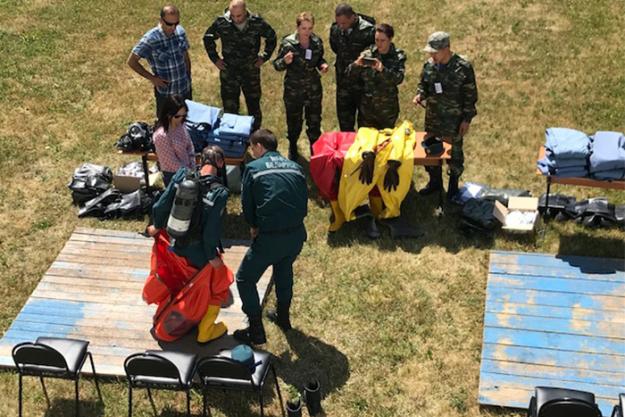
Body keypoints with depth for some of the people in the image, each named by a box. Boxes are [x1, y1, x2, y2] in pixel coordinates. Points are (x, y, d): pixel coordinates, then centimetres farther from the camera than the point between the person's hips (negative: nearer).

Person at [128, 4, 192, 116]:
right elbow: (131, 61, -15)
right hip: (165, 92, -4)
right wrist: (152, 78, -15)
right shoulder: (150, 39, -21)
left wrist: (189, 77, 10)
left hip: (185, 89, 4)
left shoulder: (180, 32, -6)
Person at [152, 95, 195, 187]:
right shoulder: (161, 135, -29)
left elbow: (190, 146, 4)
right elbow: (172, 162, -22)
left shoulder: (180, 125, -8)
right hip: (173, 175, -6)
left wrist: (192, 169, -3)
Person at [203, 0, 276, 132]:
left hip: (251, 72, 0)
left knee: (254, 106, 11)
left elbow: (271, 37, 5)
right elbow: (208, 38, 5)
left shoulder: (257, 23, -13)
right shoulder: (221, 23, -13)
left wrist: (264, 57, 0)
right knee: (229, 108, 7)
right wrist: (215, 58, 0)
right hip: (228, 72, 0)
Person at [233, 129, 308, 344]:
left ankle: (256, 331, 10)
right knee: (284, 269, 33)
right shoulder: (295, 167, 11)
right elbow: (304, 201, 11)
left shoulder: (253, 168, -2)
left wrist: (254, 226, 18)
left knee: (245, 278, 11)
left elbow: (246, 203, 2)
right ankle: (283, 316, 46)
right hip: (297, 234, 6)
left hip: (271, 237, -6)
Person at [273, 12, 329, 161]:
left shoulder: (317, 42, -5)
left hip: (314, 89, 2)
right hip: (293, 90, -2)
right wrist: (285, 61, -33)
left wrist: (323, 65, -11)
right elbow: (276, 65, -10)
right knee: (294, 123, 14)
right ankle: (293, 151, 39)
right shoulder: (288, 43, -16)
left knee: (315, 122, 10)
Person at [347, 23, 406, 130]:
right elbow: (351, 75, 1)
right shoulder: (367, 54, 0)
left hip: (387, 109, -1)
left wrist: (382, 69, -32)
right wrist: (356, 64, -20)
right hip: (367, 106, 1)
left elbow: (399, 78, -18)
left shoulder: (398, 57, -3)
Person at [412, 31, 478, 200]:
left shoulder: (463, 68, -18)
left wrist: (467, 119, -11)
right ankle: (435, 181, 37)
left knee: (454, 153, 10)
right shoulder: (429, 65, -4)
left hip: (454, 120, -5)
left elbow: (470, 96, -11)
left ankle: (453, 186, 30)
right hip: (432, 117, 5)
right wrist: (420, 95, -11)